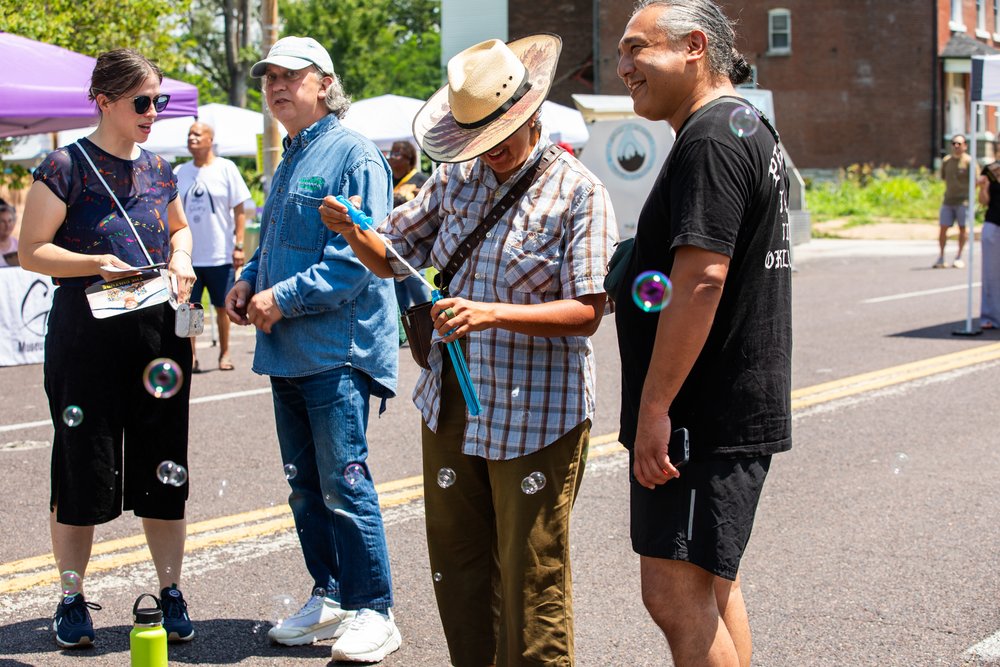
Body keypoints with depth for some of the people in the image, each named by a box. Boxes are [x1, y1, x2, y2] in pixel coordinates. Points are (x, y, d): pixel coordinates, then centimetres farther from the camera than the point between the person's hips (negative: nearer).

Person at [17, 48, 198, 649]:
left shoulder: (159, 167, 10)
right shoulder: (67, 166, -6)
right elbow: (32, 251, -8)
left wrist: (180, 258, 5)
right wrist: (99, 265, -21)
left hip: (159, 333, 5)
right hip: (86, 335, -4)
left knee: (164, 469, 7)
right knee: (83, 470, 2)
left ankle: (171, 593, 19)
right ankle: (73, 599, 17)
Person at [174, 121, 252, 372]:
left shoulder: (226, 168, -2)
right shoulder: (180, 172, 7)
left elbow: (239, 210, -2)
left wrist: (238, 245, -8)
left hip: (220, 255, -2)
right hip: (187, 255, 2)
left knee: (222, 307, 7)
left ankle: (224, 353, 21)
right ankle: (191, 356, 9)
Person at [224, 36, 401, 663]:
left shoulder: (353, 154, -10)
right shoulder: (290, 160, 18)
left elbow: (357, 255, -18)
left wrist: (285, 298, -18)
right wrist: (249, 281, 8)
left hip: (337, 347, -9)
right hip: (288, 351, 9)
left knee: (344, 483, -6)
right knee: (305, 485, 13)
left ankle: (372, 611, 4)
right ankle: (329, 597, 24)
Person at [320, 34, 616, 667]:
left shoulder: (578, 193, -9)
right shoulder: (455, 180, 8)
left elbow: (586, 311, -16)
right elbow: (393, 257, 13)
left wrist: (492, 314, -28)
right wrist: (352, 233, -9)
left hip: (536, 417, -6)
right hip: (452, 406, 6)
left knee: (529, 577, 1)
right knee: (456, 566, 14)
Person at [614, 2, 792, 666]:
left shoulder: (712, 139, -16)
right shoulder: (753, 130, 18)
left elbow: (702, 278, -25)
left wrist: (654, 406, -24)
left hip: (705, 417, -11)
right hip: (741, 409, 11)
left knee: (676, 593, -9)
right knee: (715, 585, 17)